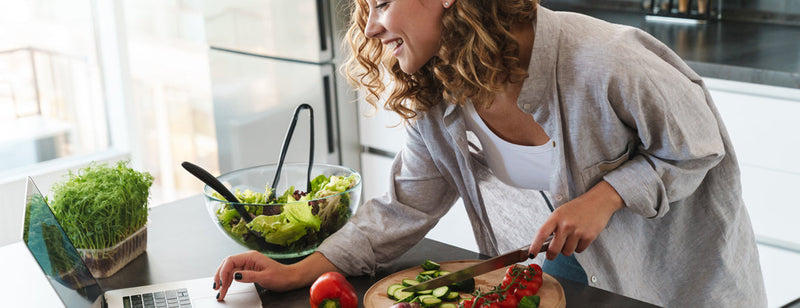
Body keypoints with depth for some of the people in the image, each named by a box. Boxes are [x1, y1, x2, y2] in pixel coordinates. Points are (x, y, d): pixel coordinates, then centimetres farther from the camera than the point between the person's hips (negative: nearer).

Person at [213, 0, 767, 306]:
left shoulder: (600, 61, -34)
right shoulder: (437, 105, -15)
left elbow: (699, 145, -19)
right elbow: (402, 211, -8)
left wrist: (606, 196, -32)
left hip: (681, 254, -4)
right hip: (580, 251, 4)